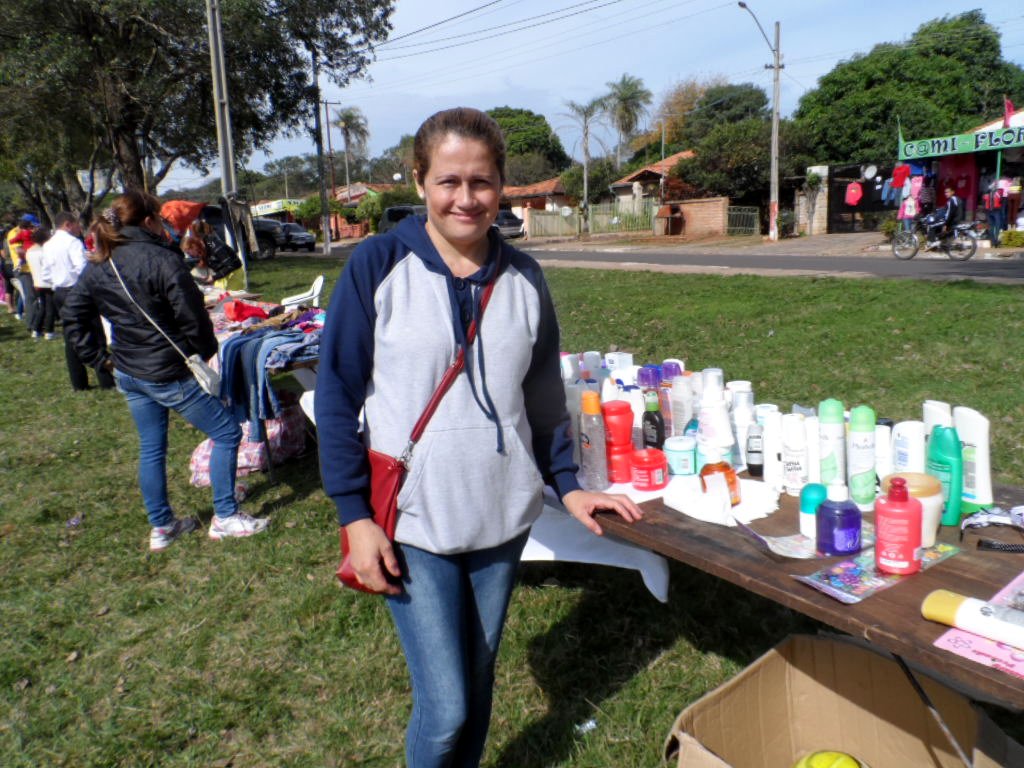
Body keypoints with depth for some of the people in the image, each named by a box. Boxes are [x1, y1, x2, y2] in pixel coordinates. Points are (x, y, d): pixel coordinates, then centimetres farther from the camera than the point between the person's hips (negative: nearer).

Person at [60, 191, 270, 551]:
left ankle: (161, 527, 30)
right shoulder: (161, 259, -18)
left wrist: (101, 357, 13)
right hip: (170, 373, -8)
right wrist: (205, 351, -2)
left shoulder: (96, 267, 7)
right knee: (227, 433, 4)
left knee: (151, 449, 19)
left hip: (128, 374, 8)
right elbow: (192, 316, -19)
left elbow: (72, 315, 12)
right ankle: (225, 518, 8)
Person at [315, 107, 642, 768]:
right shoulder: (378, 267, -9)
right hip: (411, 522, -3)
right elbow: (337, 396, -6)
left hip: (503, 515, 4)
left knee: (478, 680, 18)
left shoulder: (524, 279, 1)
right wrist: (356, 516, -9)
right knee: (445, 704, 0)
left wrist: (567, 484, 6)